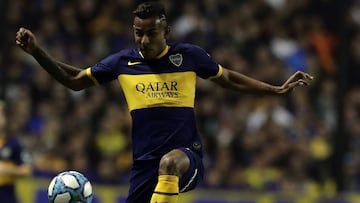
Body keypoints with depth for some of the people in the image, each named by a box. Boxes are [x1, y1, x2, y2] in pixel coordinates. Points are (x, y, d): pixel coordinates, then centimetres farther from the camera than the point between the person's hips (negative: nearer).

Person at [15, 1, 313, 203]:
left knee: (169, 162, -40)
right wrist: (36, 52, 3)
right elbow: (74, 80, 14)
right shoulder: (123, 61, 4)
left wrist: (279, 90, 12)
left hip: (187, 155, -3)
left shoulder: (189, 56, 0)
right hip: (144, 162, 3)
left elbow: (230, 80, 15)